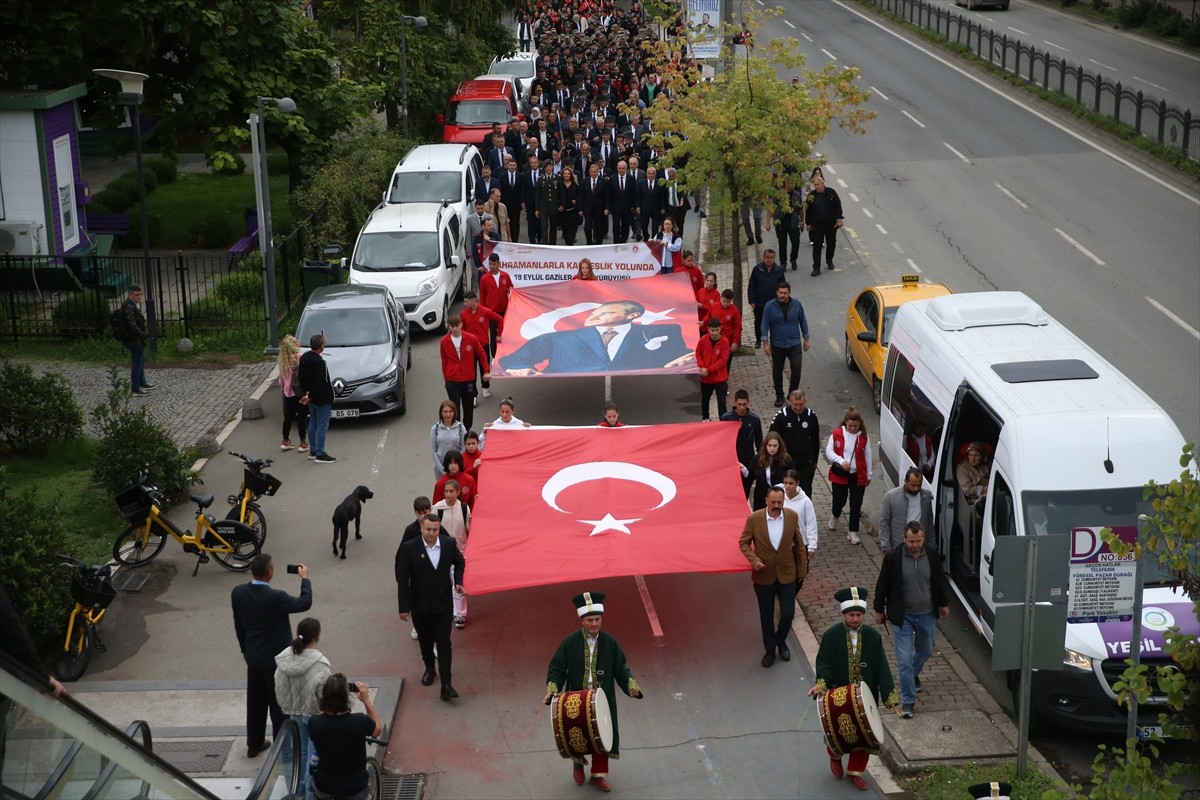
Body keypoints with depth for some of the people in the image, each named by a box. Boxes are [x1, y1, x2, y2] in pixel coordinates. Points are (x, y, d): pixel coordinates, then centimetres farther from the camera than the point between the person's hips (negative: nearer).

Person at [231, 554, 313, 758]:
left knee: (255, 701, 19)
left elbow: (238, 625, 3)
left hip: (253, 656, 6)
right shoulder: (276, 597, -29)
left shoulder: (238, 593, -11)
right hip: (276, 658, -6)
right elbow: (305, 603, -13)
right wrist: (305, 579, 2)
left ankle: (254, 744, 32)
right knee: (279, 703, 10)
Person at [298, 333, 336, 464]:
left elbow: (302, 378, 9)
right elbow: (320, 383, -25)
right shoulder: (320, 363, -24)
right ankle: (320, 454, 1)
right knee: (322, 426, -2)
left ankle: (313, 451, 26)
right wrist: (309, 396, -15)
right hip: (322, 399, -9)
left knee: (313, 424, 18)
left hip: (311, 398, 9)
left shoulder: (304, 358, 3)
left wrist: (306, 392, 7)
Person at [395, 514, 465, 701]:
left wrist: (458, 581, -2)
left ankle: (446, 685, -6)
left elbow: (459, 562, 13)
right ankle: (429, 669, 44)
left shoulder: (449, 544, -9)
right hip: (420, 605, 0)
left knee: (444, 643, -4)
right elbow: (402, 580, -11)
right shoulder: (409, 548, -16)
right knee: (425, 641, 18)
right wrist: (404, 607, -12)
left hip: (443, 603, 0)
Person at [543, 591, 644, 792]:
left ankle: (598, 774, 25)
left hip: (602, 701, 1)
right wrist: (552, 689, -19)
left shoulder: (609, 642, -5)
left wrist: (631, 684, -15)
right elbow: (556, 668, -5)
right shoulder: (569, 642, -10)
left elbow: (621, 668, 1)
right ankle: (578, 761, 41)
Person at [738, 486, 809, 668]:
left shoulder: (792, 516, -10)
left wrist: (802, 570, 6)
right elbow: (744, 542, -3)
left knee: (788, 614, 4)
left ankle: (781, 641, 35)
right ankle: (770, 649, 33)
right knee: (766, 616, 12)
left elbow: (799, 545, 1)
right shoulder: (754, 519, -15)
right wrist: (754, 560, -20)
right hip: (764, 576, -1)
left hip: (787, 575, 1)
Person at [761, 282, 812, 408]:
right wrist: (765, 343, -9)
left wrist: (806, 339, 9)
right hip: (777, 345, 0)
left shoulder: (796, 305, -3)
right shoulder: (769, 307, -9)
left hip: (794, 344, 0)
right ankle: (779, 396, 26)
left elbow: (803, 321, 7)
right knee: (777, 372, 9)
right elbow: (765, 325, -5)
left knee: (796, 368, -13)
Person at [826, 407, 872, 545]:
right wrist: (841, 461, -20)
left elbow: (867, 456, 4)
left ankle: (853, 533, 14)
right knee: (839, 501, 9)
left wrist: (868, 475, 9)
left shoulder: (864, 437, -4)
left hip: (858, 476, 1)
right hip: (840, 475, 0)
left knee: (856, 505, 2)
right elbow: (829, 451, -5)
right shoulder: (836, 434, -7)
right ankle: (835, 516, 45)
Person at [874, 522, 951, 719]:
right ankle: (907, 700, 7)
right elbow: (883, 584, -5)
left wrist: (944, 603, 16)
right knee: (904, 659, -4)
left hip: (926, 614, 4)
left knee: (925, 651, 22)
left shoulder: (931, 555, -8)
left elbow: (940, 580, 8)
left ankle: (913, 674, 54)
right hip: (902, 616, -3)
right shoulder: (893, 557, -16)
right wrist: (879, 609, 1)